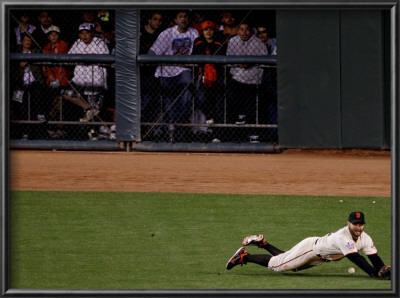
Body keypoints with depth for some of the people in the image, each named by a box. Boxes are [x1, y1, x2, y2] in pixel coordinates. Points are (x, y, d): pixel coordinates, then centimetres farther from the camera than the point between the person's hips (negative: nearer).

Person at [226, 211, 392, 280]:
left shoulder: (365, 239, -12)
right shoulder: (344, 237, -38)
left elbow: (374, 258, -13)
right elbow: (356, 258, -46)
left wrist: (383, 269, -33)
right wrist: (375, 273, -51)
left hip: (319, 257, 8)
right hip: (311, 247, -8)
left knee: (285, 260, 26)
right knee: (276, 265, -1)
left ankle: (263, 243, 40)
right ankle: (244, 256, 13)